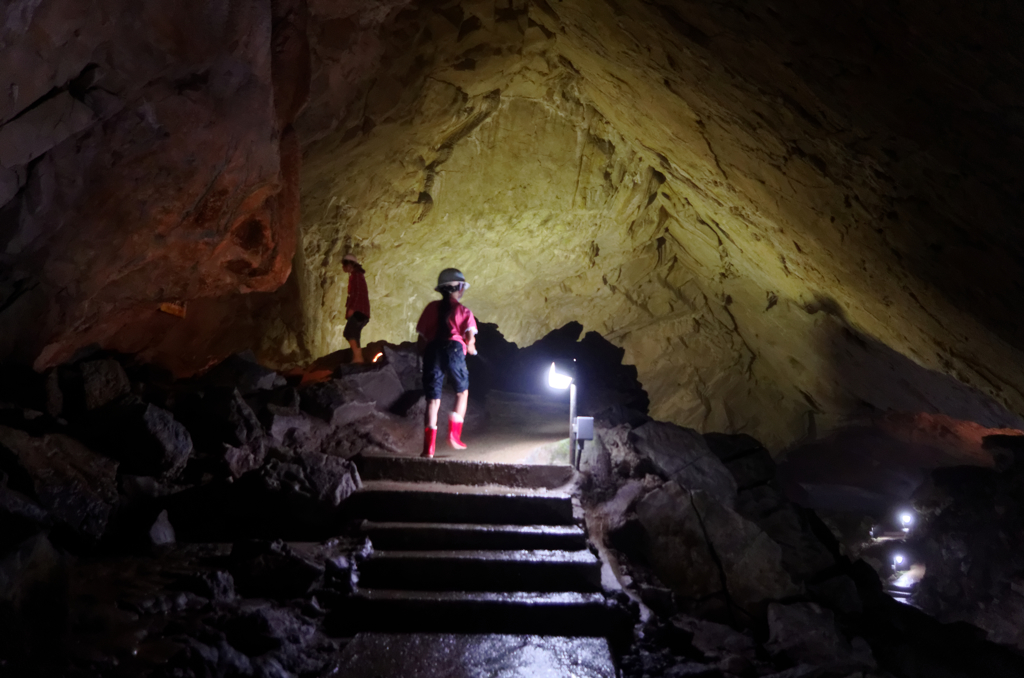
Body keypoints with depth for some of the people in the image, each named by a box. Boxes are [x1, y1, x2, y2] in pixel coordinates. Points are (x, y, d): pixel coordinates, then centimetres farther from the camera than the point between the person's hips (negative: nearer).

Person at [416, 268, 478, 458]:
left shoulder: (431, 308, 16)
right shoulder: (463, 311, 9)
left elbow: (422, 337, 10)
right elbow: (470, 336, -4)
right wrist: (471, 349, 16)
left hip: (432, 351, 2)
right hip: (454, 350, -2)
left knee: (432, 399, 4)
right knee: (462, 392, 21)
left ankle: (429, 447, -5)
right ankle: (454, 435, 10)